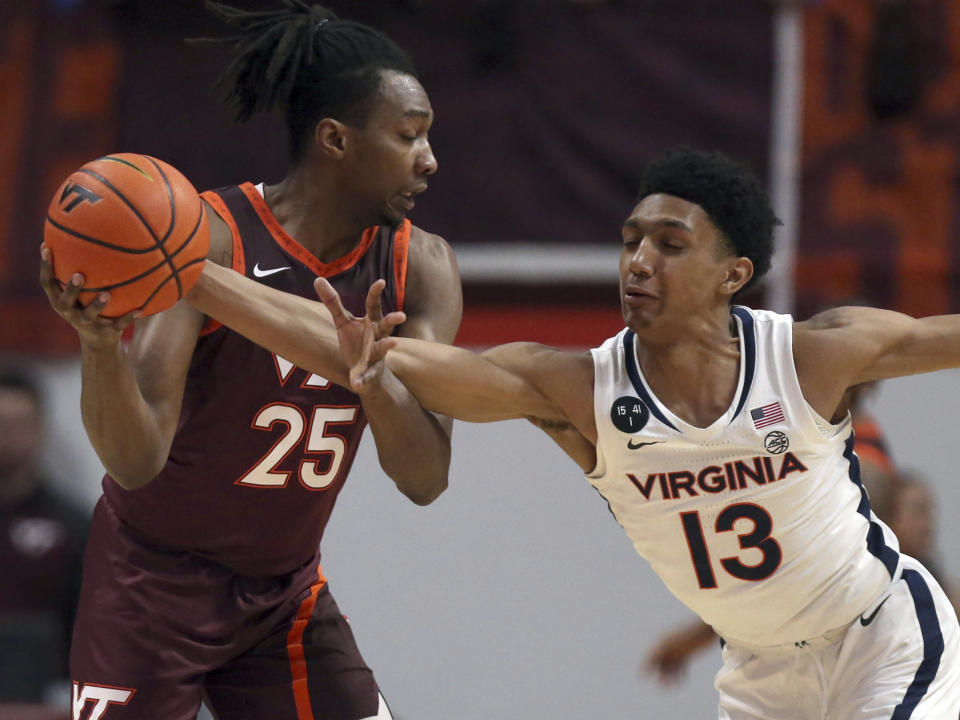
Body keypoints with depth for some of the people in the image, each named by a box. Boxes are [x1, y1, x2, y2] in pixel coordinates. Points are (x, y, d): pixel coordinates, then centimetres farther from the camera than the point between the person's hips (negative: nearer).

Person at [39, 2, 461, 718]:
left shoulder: (422, 267, -5)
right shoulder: (207, 237, -21)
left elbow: (426, 480, -10)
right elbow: (137, 458, -28)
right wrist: (99, 342, -48)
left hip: (287, 593, 5)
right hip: (157, 581, -5)